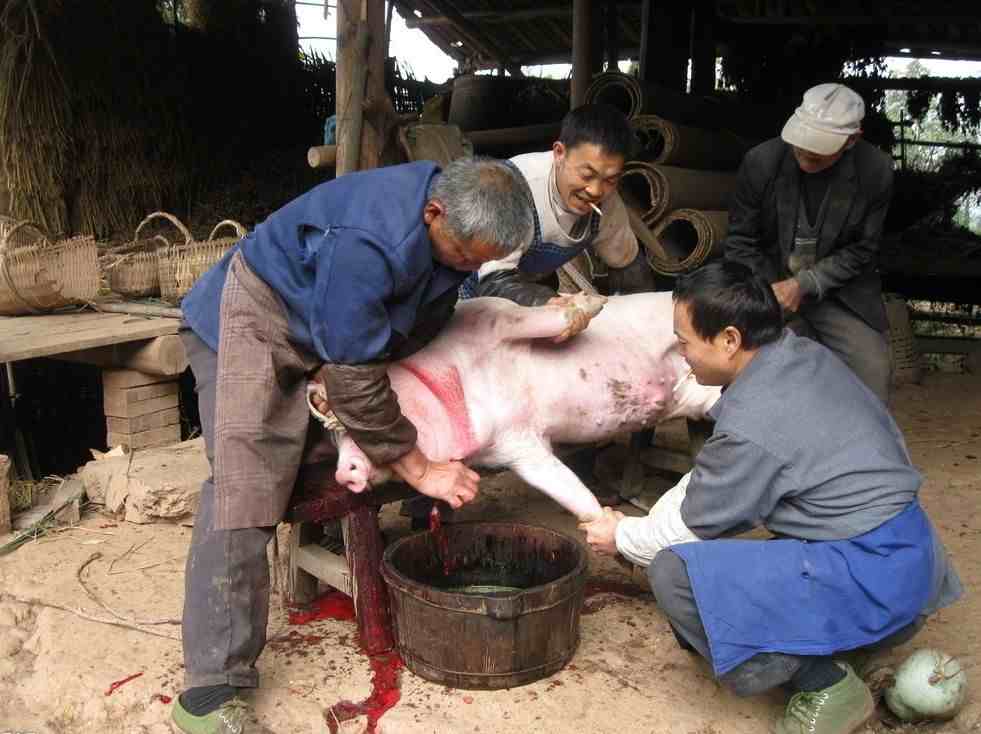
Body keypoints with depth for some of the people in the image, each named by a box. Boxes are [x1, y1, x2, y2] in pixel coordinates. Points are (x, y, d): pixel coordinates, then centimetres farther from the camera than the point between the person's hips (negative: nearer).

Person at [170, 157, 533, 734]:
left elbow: (425, 320, 8)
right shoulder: (366, 241, -38)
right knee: (243, 491, -19)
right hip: (252, 317, -9)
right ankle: (211, 688, -16)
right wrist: (418, 469, -22)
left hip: (325, 330, 9)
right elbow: (356, 382, -31)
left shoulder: (460, 220, -11)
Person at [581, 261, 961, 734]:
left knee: (676, 572, -20)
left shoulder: (750, 427, -23)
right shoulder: (809, 356, 4)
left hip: (870, 579, -10)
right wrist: (647, 522, 16)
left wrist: (622, 537, 12)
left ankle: (824, 683, -6)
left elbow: (690, 528, -7)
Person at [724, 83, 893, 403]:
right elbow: (740, 242, -5)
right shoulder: (761, 161, -14)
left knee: (871, 382, -6)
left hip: (841, 293, 1)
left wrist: (805, 285, -18)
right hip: (771, 287, -1)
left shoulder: (876, 172, -13)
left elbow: (862, 250, -5)